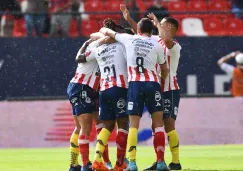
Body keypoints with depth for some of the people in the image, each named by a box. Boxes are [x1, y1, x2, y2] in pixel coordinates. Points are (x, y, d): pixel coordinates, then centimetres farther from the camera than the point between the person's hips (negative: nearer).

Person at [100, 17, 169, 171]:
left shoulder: (129, 39, 9)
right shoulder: (157, 45, 7)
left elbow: (107, 32, 23)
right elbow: (165, 70, 17)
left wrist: (103, 31, 46)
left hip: (135, 84, 0)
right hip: (153, 84, 0)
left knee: (134, 124, 2)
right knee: (158, 123, 5)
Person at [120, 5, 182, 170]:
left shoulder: (174, 46, -14)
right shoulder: (157, 40, 11)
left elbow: (167, 39, -37)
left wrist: (157, 22, -25)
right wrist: (129, 19, 16)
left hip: (170, 90, -8)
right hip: (158, 89, 8)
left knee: (169, 125, -11)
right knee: (156, 126, 8)